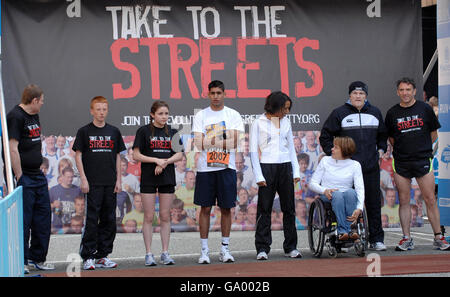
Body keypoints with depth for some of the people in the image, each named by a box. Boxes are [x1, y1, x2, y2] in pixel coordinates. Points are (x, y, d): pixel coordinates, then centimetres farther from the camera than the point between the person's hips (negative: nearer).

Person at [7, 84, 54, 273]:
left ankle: (37, 259, 22)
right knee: (23, 220, -3)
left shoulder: (34, 116, 15)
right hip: (23, 178, -9)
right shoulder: (15, 117, -15)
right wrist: (19, 177, -19)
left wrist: (39, 169, 18)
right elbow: (12, 149, -19)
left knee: (43, 217, 12)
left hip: (37, 175, 9)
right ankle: (22, 262, 6)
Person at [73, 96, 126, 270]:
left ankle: (103, 255, 14)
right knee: (92, 220, -6)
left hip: (110, 184, 4)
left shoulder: (114, 132, 11)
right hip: (92, 183, -4)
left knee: (109, 220, 6)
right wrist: (83, 179, -8)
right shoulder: (84, 131, 1)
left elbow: (117, 157, 13)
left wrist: (119, 180, 6)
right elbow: (78, 155, 0)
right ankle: (88, 257, -2)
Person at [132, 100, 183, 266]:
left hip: (167, 178, 3)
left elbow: (179, 155, 4)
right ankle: (149, 254, 3)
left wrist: (164, 162, -12)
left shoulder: (172, 132, 9)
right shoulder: (143, 131, -2)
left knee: (165, 216, 5)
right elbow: (136, 155, -5)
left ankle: (165, 253, 10)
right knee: (149, 217, -2)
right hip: (148, 179, -3)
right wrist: (156, 160, -15)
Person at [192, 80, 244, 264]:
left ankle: (225, 249, 13)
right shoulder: (201, 116, 5)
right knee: (205, 208, 1)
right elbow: (199, 144, -6)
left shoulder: (233, 115, 5)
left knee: (226, 208, 4)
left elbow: (234, 143, -7)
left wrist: (210, 141, -11)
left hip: (227, 167, 1)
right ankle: (204, 250, 6)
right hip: (205, 168, 0)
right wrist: (224, 141, -9)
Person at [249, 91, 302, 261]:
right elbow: (254, 151, -3)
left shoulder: (286, 122, 12)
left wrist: (296, 171, 8)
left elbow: (291, 148, 16)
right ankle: (262, 249, 1)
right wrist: (259, 176, -9)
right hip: (267, 167, -4)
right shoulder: (259, 123, -1)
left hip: (285, 167, 4)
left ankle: (290, 247, 13)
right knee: (264, 209, -3)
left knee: (289, 208, 5)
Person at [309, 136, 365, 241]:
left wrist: (359, 208, -25)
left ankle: (351, 228, -38)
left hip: (347, 197, 0)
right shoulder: (325, 161, 10)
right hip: (328, 197, 0)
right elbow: (312, 183, 7)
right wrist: (324, 190, -16)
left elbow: (360, 188, -7)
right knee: (337, 194, -35)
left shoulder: (355, 165, 6)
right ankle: (343, 230, -43)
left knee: (351, 192, -35)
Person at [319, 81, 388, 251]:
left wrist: (381, 149, 15)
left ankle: (376, 239, 12)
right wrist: (333, 154, -4)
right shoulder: (339, 113, 2)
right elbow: (325, 136, 5)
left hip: (371, 166, 4)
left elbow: (382, 134, 29)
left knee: (374, 202, 5)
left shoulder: (375, 113, 14)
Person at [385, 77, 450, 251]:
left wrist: (423, 149, 8)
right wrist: (402, 150, 8)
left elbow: (434, 133, 11)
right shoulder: (392, 113, 6)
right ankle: (407, 239, 9)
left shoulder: (425, 109, 3)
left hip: (423, 160, -1)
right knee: (404, 201, 3)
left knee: (430, 200, -2)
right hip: (401, 163, 1)